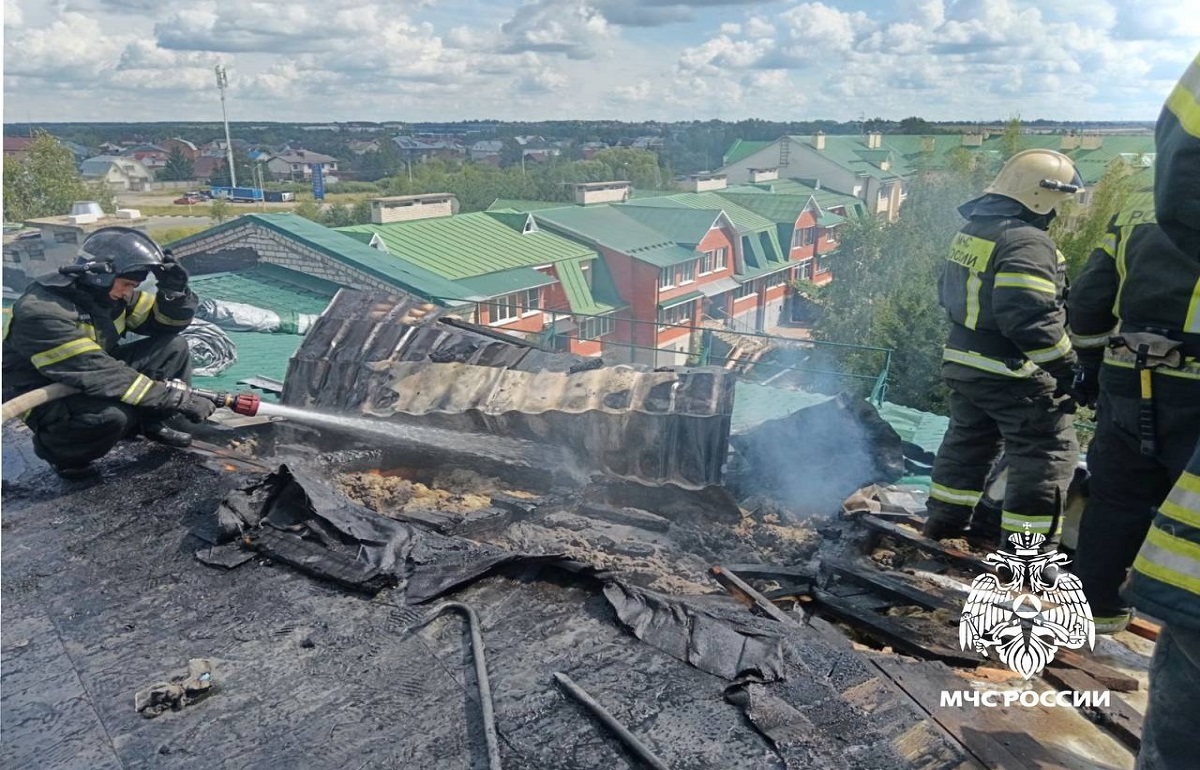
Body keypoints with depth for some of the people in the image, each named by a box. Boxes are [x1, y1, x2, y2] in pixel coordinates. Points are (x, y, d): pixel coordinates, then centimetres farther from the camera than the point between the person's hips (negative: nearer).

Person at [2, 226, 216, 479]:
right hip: (42, 398, -7)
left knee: (173, 347, -7)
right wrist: (178, 398, -37)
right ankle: (59, 450, -5)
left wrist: (174, 291, -22)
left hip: (95, 373, 7)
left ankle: (152, 423, 9)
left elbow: (167, 324, 2)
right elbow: (98, 375, -37)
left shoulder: (110, 292, -8)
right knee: (112, 415, -38)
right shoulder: (42, 311, -31)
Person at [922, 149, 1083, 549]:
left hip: (964, 361, 9)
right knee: (1046, 454, 2)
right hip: (1012, 373, -9)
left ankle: (944, 520, 32)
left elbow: (949, 291, 18)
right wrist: (1066, 362, -16)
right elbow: (1030, 318, -28)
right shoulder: (1027, 242, -21)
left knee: (967, 441, 22)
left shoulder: (971, 231, 8)